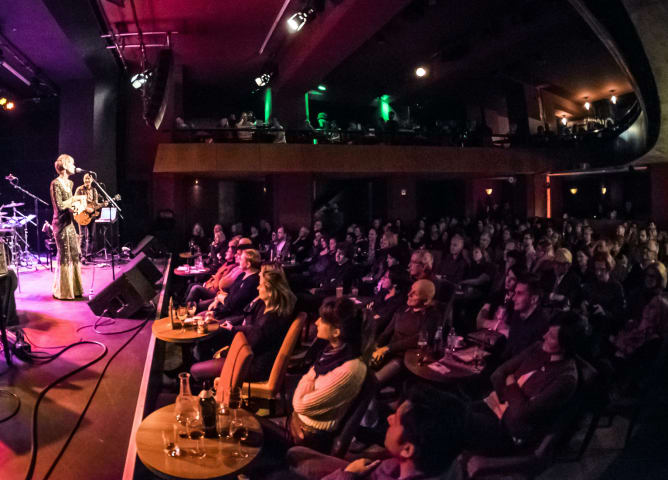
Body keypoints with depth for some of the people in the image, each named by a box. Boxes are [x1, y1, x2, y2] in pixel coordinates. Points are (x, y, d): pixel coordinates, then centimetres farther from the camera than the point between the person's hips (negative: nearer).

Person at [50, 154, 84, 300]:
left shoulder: (69, 183, 14)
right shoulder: (56, 183, -13)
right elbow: (60, 206, -20)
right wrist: (74, 199, -11)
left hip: (69, 222, 9)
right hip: (61, 224, -9)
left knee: (75, 254, 11)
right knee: (65, 256, -4)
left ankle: (73, 288, 20)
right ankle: (63, 291, 6)